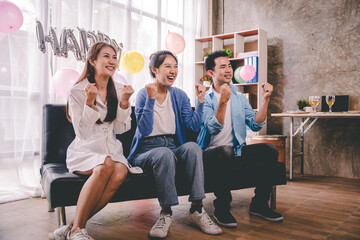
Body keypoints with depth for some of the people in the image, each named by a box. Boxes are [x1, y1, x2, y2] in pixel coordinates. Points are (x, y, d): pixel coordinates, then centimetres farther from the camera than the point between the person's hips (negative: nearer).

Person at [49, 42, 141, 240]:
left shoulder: (118, 90, 9)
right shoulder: (78, 91, -4)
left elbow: (120, 129, 5)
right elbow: (82, 132, -11)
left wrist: (124, 102, -8)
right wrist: (90, 101, -22)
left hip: (111, 149, 4)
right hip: (85, 150, -4)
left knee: (120, 172, -30)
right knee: (106, 165, -36)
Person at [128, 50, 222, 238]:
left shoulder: (179, 95, 10)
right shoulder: (143, 94, -2)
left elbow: (194, 126, 1)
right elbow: (144, 130, -16)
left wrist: (200, 100, -6)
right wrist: (151, 99, -21)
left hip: (173, 148, 4)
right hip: (147, 150, -3)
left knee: (192, 147, -28)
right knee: (165, 154, -36)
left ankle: (197, 209, -25)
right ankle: (166, 213, -23)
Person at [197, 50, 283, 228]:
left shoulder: (239, 97, 14)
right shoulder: (205, 98, -2)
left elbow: (255, 125, 3)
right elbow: (214, 129, -17)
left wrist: (266, 99, -7)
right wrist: (223, 101, -28)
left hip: (236, 152, 5)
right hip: (211, 153, -5)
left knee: (269, 150, -17)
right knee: (225, 151, -38)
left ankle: (259, 204, -3)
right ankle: (221, 208, -19)